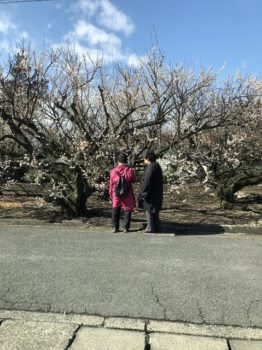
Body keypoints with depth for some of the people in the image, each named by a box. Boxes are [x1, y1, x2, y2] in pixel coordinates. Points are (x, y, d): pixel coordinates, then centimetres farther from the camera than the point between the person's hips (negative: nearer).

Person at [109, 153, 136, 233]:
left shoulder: (113, 171, -8)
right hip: (127, 195, -1)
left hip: (116, 194, 1)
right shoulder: (130, 170, -13)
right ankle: (126, 228, 13)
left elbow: (111, 184, -1)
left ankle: (115, 227, 18)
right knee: (127, 211, 12)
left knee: (115, 211, 15)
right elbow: (133, 181, 1)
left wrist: (111, 194, 11)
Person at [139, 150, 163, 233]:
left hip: (150, 194, -9)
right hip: (157, 193, 9)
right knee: (155, 211, 16)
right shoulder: (157, 166, 9)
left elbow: (147, 183, -22)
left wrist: (143, 194, -15)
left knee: (149, 211, 2)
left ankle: (150, 228, 10)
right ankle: (157, 228, 24)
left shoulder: (150, 168, -20)